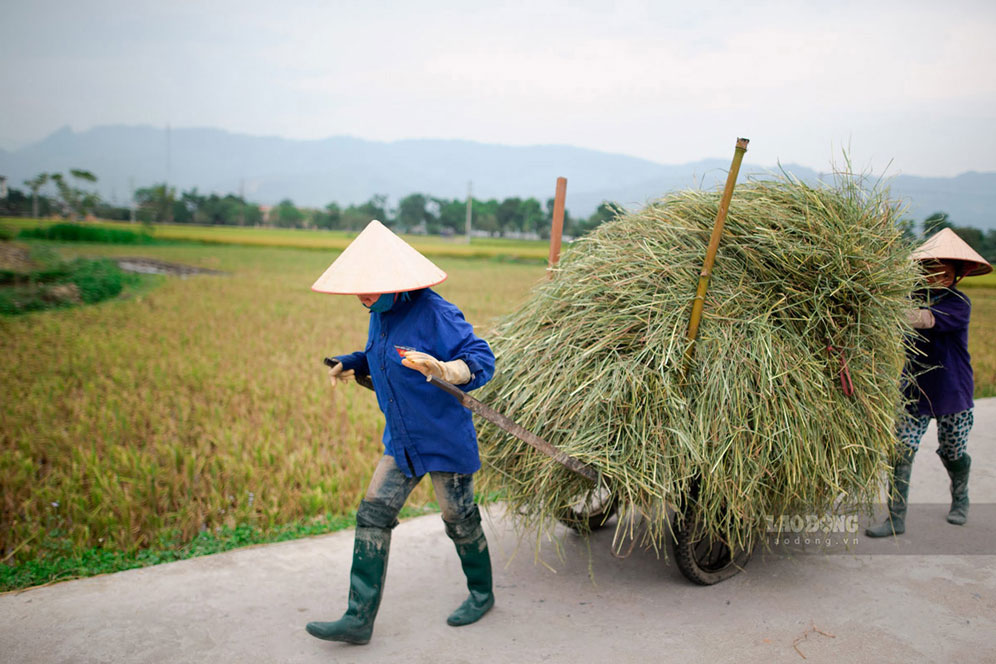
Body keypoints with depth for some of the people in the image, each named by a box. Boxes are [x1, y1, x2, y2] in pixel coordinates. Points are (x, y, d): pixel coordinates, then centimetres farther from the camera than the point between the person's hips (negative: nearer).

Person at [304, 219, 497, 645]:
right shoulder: (380, 313, 3)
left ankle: (482, 593, 36)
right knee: (372, 515, 2)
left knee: (460, 520, 10)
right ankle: (359, 618, 11)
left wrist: (442, 370, -44)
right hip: (401, 442, 8)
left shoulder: (433, 313, -23)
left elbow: (481, 361, -26)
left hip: (444, 440, -7)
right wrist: (350, 365, 9)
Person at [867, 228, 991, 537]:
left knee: (953, 454, 13)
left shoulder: (958, 303, -13)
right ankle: (896, 518, 0)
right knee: (901, 450, -8)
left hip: (952, 392, -3)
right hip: (916, 389, 3)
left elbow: (926, 319, -31)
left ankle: (960, 498, 45)